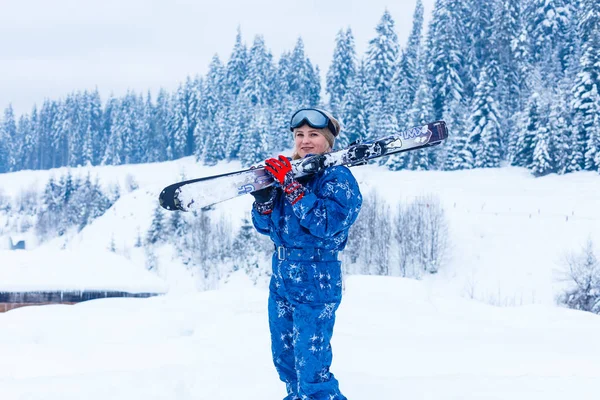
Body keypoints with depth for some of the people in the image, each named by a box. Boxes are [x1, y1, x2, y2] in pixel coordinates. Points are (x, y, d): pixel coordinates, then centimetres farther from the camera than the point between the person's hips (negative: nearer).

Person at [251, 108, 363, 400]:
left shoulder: (338, 177, -10)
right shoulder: (286, 170, 9)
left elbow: (326, 225, -24)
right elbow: (265, 226, 9)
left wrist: (291, 185, -26)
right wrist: (263, 195, -12)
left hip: (316, 283, -7)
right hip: (281, 278, 7)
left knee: (310, 368, -9)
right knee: (284, 361, 18)